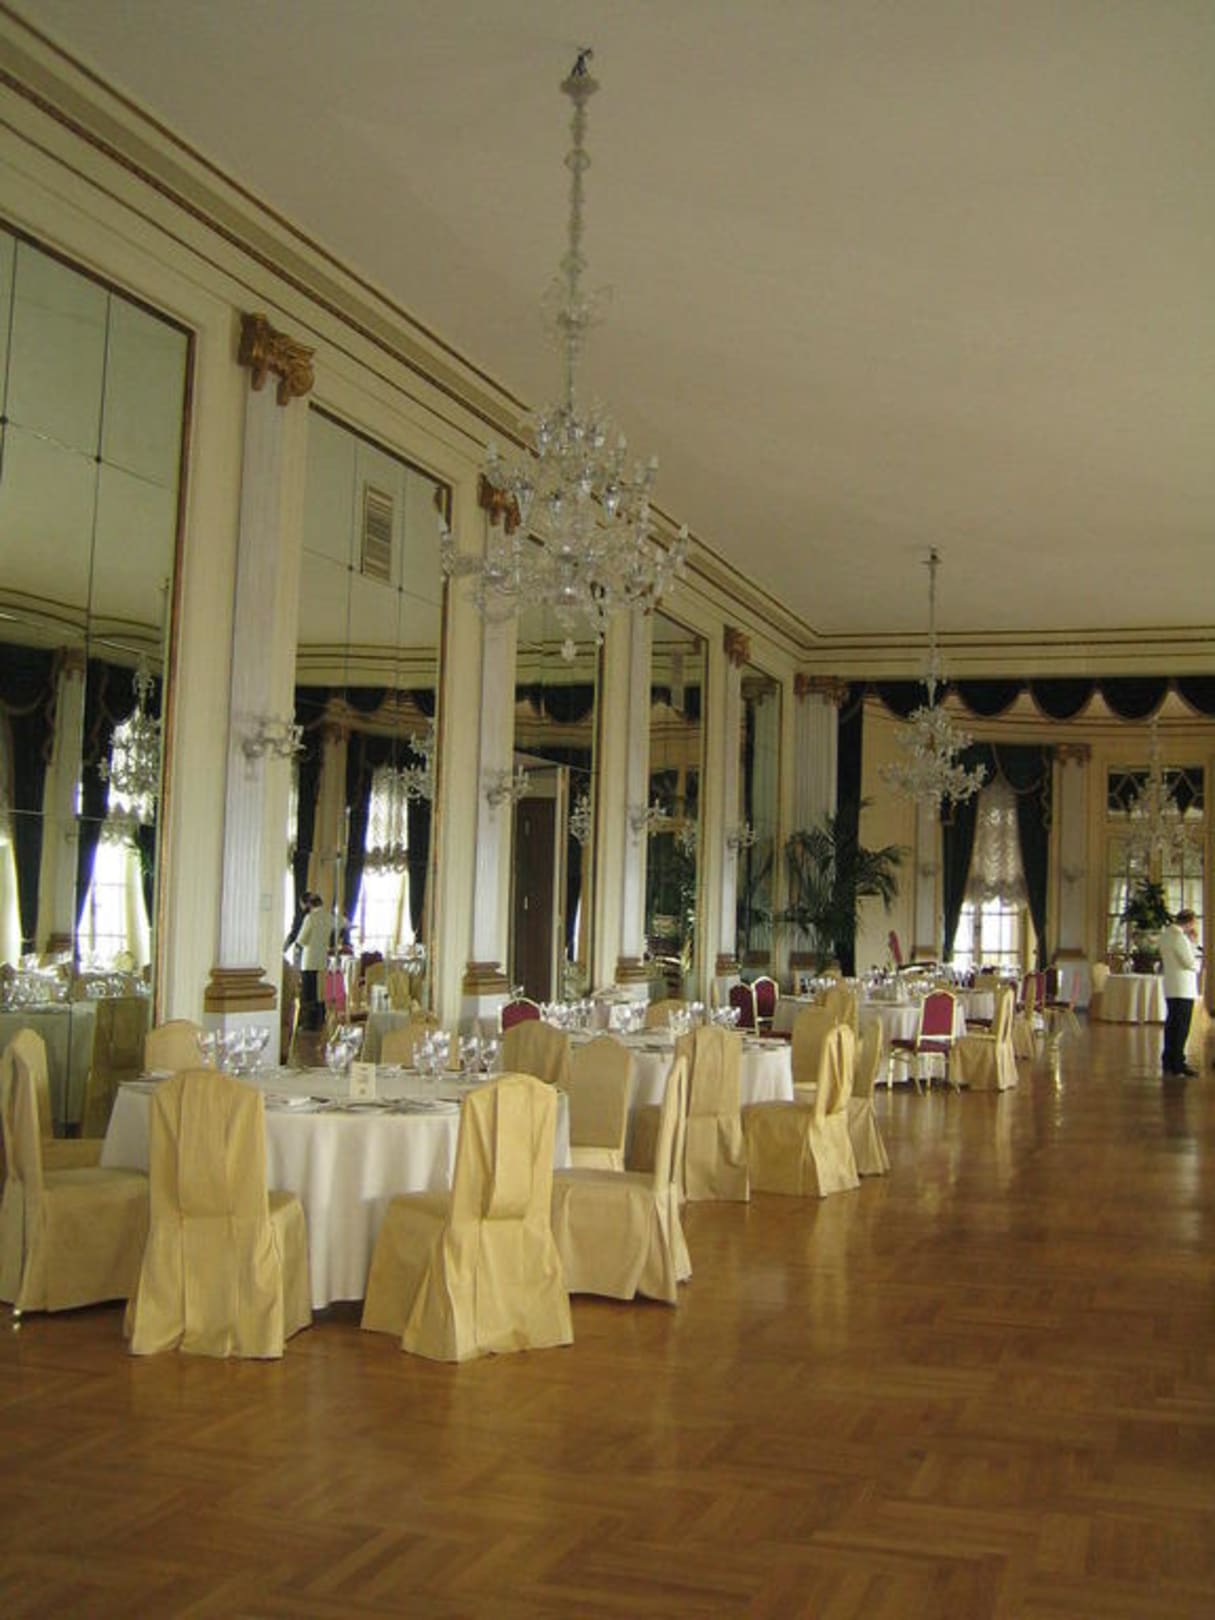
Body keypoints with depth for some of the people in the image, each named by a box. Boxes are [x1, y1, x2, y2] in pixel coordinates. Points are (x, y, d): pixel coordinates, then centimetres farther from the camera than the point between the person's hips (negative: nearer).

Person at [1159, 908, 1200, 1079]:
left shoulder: (1166, 934, 13)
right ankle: (1177, 1064, -4)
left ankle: (1168, 1061, 21)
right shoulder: (1179, 937, -17)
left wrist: (1191, 942, 8)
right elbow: (1190, 962, -18)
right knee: (1181, 1027, -5)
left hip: (1171, 989, 10)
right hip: (1183, 988, -9)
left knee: (1172, 1025, 15)